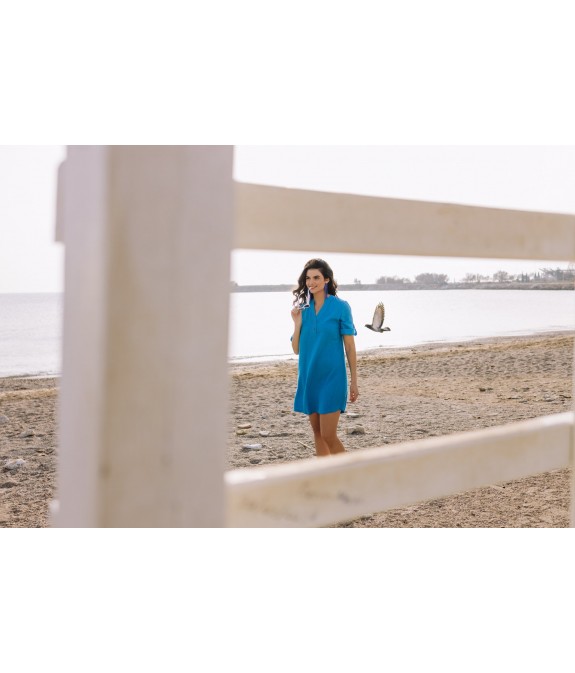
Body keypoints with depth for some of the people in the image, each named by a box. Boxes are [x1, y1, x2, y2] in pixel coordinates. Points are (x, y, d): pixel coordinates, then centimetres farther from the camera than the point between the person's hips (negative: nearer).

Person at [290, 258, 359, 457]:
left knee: (328, 435, -9)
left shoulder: (340, 307, -6)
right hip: (309, 377, 5)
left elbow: (350, 346, -4)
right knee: (317, 433, 11)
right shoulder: (303, 309, 7)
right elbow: (296, 349, 7)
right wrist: (297, 323, -8)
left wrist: (354, 381, -5)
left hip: (331, 377, -5)